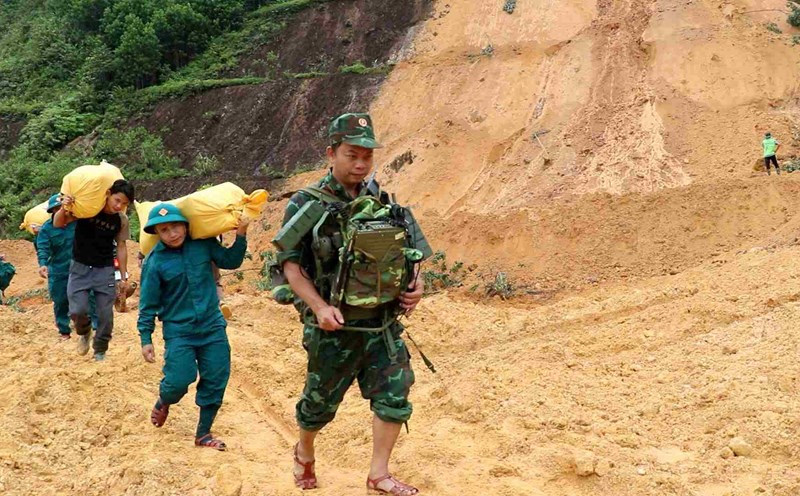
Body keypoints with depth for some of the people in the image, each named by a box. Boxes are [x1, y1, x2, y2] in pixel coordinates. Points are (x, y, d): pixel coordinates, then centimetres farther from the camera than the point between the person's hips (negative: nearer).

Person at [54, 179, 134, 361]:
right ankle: (84, 333, 21)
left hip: (105, 271, 2)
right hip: (80, 268, -2)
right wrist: (63, 209, -36)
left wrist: (124, 276, 3)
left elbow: (121, 248, 4)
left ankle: (100, 351, 22)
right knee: (78, 310, -13)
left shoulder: (121, 220, -6)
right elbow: (58, 224, -15)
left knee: (105, 314, 2)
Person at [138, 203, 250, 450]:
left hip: (212, 327, 3)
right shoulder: (155, 262, -10)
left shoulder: (203, 244, -3)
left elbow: (230, 261, 9)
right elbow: (148, 305, -4)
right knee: (179, 381, -10)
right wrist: (146, 339, -4)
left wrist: (241, 235, -5)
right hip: (178, 331, -3)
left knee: (216, 381, 4)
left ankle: (203, 433, 20)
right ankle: (163, 402, 27)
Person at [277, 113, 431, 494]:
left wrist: (415, 284, -5)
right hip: (334, 326, -3)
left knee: (394, 394, -3)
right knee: (321, 402, 12)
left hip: (383, 323, 4)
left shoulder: (382, 201, 4)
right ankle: (304, 452, 42)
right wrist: (319, 306, -22)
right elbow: (290, 264, -10)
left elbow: (406, 252, 14)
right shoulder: (306, 205, -9)